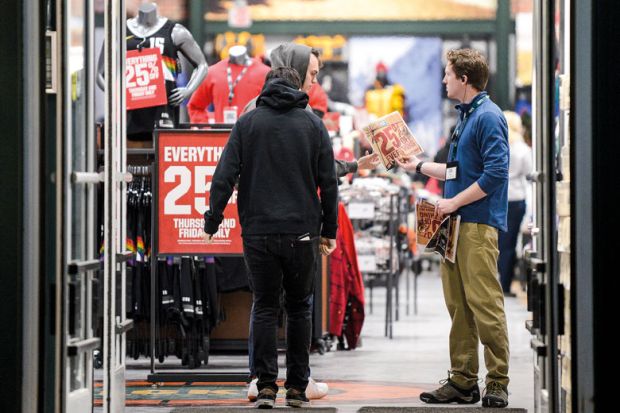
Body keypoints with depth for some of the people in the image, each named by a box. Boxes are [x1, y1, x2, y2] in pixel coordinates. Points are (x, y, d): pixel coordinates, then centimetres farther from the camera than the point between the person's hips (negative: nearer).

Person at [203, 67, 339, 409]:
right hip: (301, 232, 0)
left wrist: (212, 220, 3)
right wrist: (329, 231, 12)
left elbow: (224, 176, -3)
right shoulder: (313, 124, 6)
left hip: (258, 232, 0)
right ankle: (297, 387, 9)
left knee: (264, 307, 7)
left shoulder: (247, 123, 4)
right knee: (299, 307, 11)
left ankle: (266, 385, -1)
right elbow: (328, 182, 6)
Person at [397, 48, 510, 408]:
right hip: (456, 224, 10)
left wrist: (454, 202, -16)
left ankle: (498, 384, -5)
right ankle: (463, 381, 14)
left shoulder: (488, 117, -11)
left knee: (485, 304, -9)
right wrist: (419, 165, 34)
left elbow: (495, 173, -19)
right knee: (458, 305, 9)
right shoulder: (466, 116, 19)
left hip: (479, 224, -10)